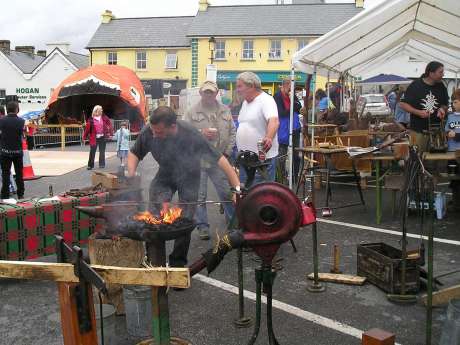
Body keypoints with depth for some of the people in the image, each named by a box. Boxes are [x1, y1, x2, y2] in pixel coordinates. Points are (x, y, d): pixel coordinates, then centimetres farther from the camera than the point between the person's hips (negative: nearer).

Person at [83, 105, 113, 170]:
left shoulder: (104, 117, 1)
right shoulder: (91, 119, -7)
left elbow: (110, 125, 5)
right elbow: (87, 128, -7)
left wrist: (110, 133, 1)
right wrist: (85, 136, -7)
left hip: (102, 137, 3)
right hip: (94, 138, -2)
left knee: (102, 151, 10)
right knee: (92, 152, -2)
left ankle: (102, 164, 19)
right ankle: (90, 165, 4)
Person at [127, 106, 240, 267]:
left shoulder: (191, 135, -35)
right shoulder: (148, 132, -27)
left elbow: (219, 159, -31)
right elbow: (134, 153, -6)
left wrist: (237, 187, -35)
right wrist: (131, 174, -24)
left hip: (189, 177, -2)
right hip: (165, 175, 2)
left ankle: (178, 263, 16)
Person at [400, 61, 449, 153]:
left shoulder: (441, 87, 7)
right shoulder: (415, 85, -5)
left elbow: (445, 104, 18)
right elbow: (403, 104, -5)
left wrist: (442, 109, -5)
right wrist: (418, 112, -17)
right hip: (418, 131, -3)